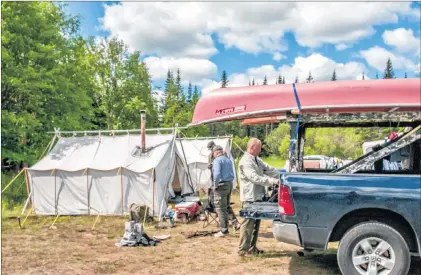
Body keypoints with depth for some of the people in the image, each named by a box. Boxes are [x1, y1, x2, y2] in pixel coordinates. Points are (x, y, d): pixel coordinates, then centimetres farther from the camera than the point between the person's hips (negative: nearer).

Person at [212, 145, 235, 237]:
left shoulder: (217, 160, -10)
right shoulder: (229, 160, 16)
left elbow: (217, 174, -24)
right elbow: (232, 175, 19)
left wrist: (215, 185, -14)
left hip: (221, 185, -8)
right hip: (229, 184, 8)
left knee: (220, 208, -2)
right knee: (226, 207, 19)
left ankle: (224, 230, 1)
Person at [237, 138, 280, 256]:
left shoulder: (257, 160, 14)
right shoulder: (245, 162, -17)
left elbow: (269, 169, 14)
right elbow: (255, 178, -25)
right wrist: (273, 181, -28)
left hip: (258, 197, 10)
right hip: (249, 198, -10)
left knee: (256, 223, 15)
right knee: (248, 223, -6)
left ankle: (252, 247, 24)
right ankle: (243, 249, 1)